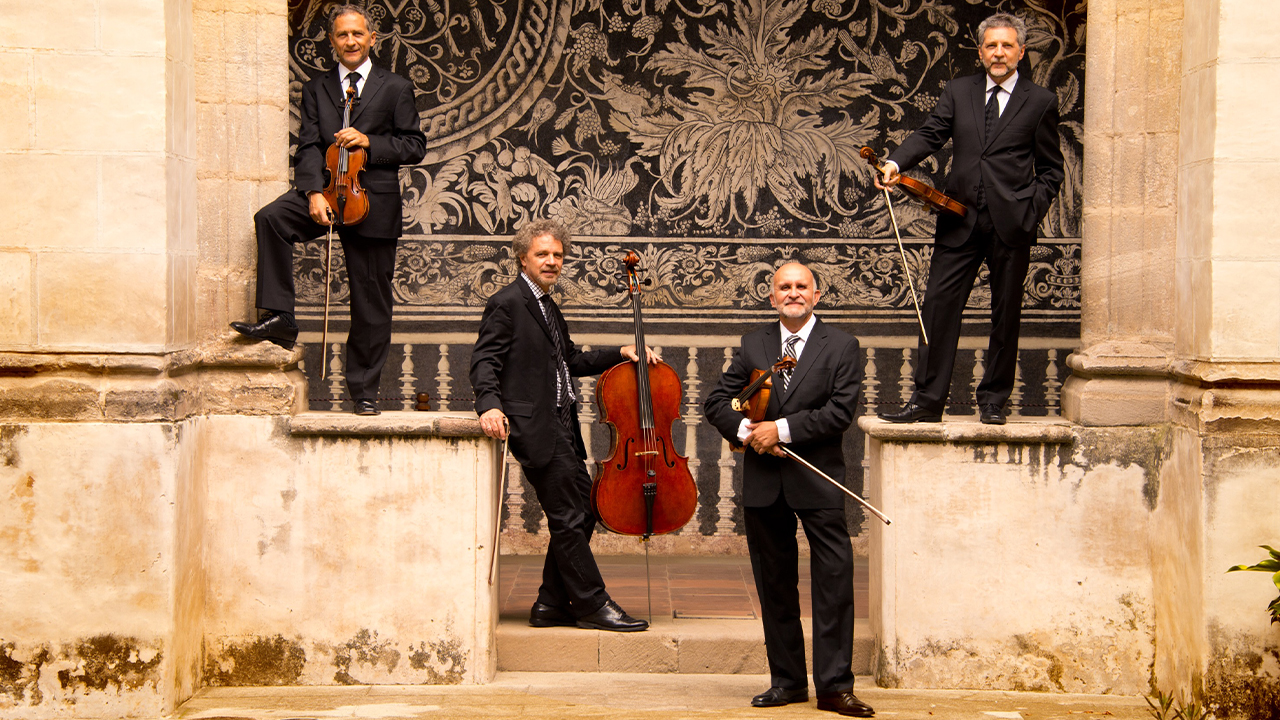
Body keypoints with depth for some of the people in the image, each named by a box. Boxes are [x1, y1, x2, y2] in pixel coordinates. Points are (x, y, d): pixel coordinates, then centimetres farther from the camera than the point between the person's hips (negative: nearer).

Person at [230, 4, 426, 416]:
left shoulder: (395, 88, 7)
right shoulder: (316, 89, 13)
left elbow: (415, 146, 3)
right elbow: (308, 146, 3)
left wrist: (369, 142, -13)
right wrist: (314, 192, -14)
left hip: (372, 200, -2)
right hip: (325, 189, 2)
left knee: (371, 301, 1)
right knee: (270, 218, -29)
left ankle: (364, 389, 12)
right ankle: (279, 319, -25)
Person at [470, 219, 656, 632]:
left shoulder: (547, 307, 22)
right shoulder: (507, 304, -7)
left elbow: (571, 362, 27)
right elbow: (484, 362, -14)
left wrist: (620, 354, 16)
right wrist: (490, 405, -30)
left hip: (560, 425, 10)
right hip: (534, 426, -10)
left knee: (582, 512, 9)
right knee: (569, 517, -7)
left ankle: (552, 606, 15)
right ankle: (592, 605, 0)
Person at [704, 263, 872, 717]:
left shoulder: (841, 347, 1)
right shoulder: (753, 346, 11)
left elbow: (840, 412, -10)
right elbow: (716, 402, 8)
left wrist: (782, 429, -17)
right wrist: (745, 430, -12)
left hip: (818, 483, -3)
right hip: (763, 485, 3)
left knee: (834, 580, -7)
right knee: (774, 586, 10)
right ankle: (787, 680, 20)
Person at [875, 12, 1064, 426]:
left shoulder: (1040, 102, 7)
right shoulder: (959, 92, 13)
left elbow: (1050, 169, 9)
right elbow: (930, 135, 2)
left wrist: (1033, 211, -4)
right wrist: (897, 162, -17)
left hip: (1011, 222, -1)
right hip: (961, 219, 2)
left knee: (1006, 314, 4)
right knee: (940, 304, -4)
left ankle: (993, 401, 14)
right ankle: (927, 400, 0)